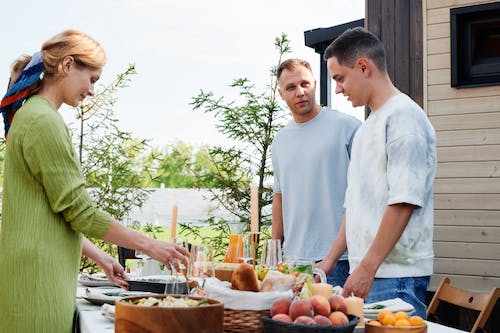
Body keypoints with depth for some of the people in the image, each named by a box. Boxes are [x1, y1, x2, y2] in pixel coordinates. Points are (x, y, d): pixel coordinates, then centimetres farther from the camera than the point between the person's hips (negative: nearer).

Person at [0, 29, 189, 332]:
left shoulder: (31, 115, 17)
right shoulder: (44, 120, -14)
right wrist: (149, 245, -8)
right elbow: (80, 212, -15)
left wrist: (97, 255, 21)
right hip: (38, 279, -10)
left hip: (39, 271, 10)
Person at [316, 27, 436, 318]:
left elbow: (403, 201, -18)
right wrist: (330, 260, 18)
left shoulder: (403, 115, -9)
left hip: (396, 274, -8)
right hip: (367, 272, 8)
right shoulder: (368, 126, 20)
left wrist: (366, 268, -17)